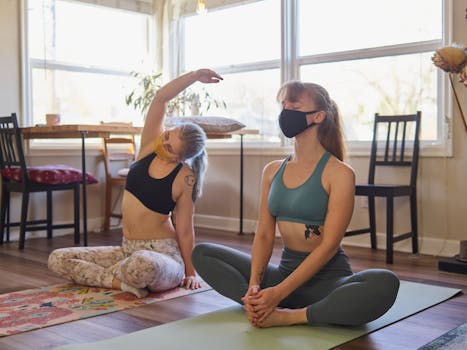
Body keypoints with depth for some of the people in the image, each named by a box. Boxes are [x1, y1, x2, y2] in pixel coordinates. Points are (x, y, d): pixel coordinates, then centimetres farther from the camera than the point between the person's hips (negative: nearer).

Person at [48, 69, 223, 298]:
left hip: (162, 254, -6)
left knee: (141, 265, -44)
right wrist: (195, 75, -8)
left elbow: (185, 230, -8)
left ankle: (108, 274, -9)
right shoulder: (150, 144, 0)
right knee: (57, 259, -1)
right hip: (128, 249, 6)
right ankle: (122, 282, -13)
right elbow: (160, 99, -8)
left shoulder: (184, 178, -14)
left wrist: (189, 271, -6)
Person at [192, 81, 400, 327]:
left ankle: (286, 317, -24)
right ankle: (260, 307, -23)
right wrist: (254, 284, -15)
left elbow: (329, 245, -15)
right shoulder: (272, 171, 8)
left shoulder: (339, 173, -9)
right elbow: (263, 235, 3)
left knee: (385, 284, -35)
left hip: (328, 277, -5)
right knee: (202, 254, -3)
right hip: (285, 269, 5)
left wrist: (279, 293, -23)